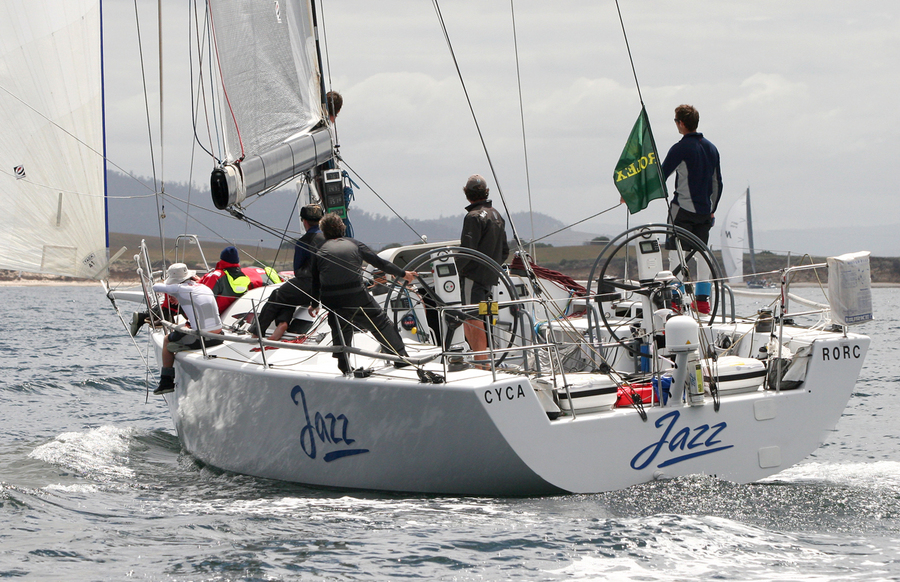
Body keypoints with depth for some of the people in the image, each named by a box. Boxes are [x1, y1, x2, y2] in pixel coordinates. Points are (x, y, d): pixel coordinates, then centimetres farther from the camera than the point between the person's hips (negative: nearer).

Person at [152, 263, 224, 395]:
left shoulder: (180, 289, -2)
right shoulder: (206, 288, 16)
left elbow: (156, 287, 13)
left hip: (200, 339, -6)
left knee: (167, 340, 22)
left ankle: (166, 382, 24)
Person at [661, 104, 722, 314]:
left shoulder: (680, 149, -11)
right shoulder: (711, 148, 10)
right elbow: (717, 183, 16)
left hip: (683, 209, -6)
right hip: (705, 210, 6)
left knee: (675, 252, -4)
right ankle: (703, 300, 8)